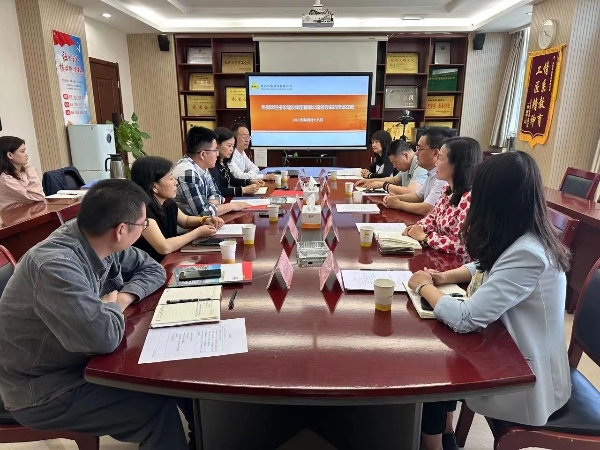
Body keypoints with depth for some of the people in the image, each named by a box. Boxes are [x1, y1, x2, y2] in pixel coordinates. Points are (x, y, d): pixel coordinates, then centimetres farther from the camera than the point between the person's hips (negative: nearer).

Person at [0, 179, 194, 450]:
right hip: (42, 390, -7)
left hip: (81, 360, 8)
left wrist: (124, 297, -14)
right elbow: (105, 337, -38)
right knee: (158, 409, -19)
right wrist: (113, 305, -17)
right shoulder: (56, 266, -34)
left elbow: (152, 269, 5)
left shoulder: (98, 242, -9)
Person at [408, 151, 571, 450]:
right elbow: (486, 267, 15)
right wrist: (445, 277, -2)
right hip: (515, 354, 8)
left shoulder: (527, 254, -32)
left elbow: (465, 319, -33)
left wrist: (425, 287, -17)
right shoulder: (523, 239, -4)